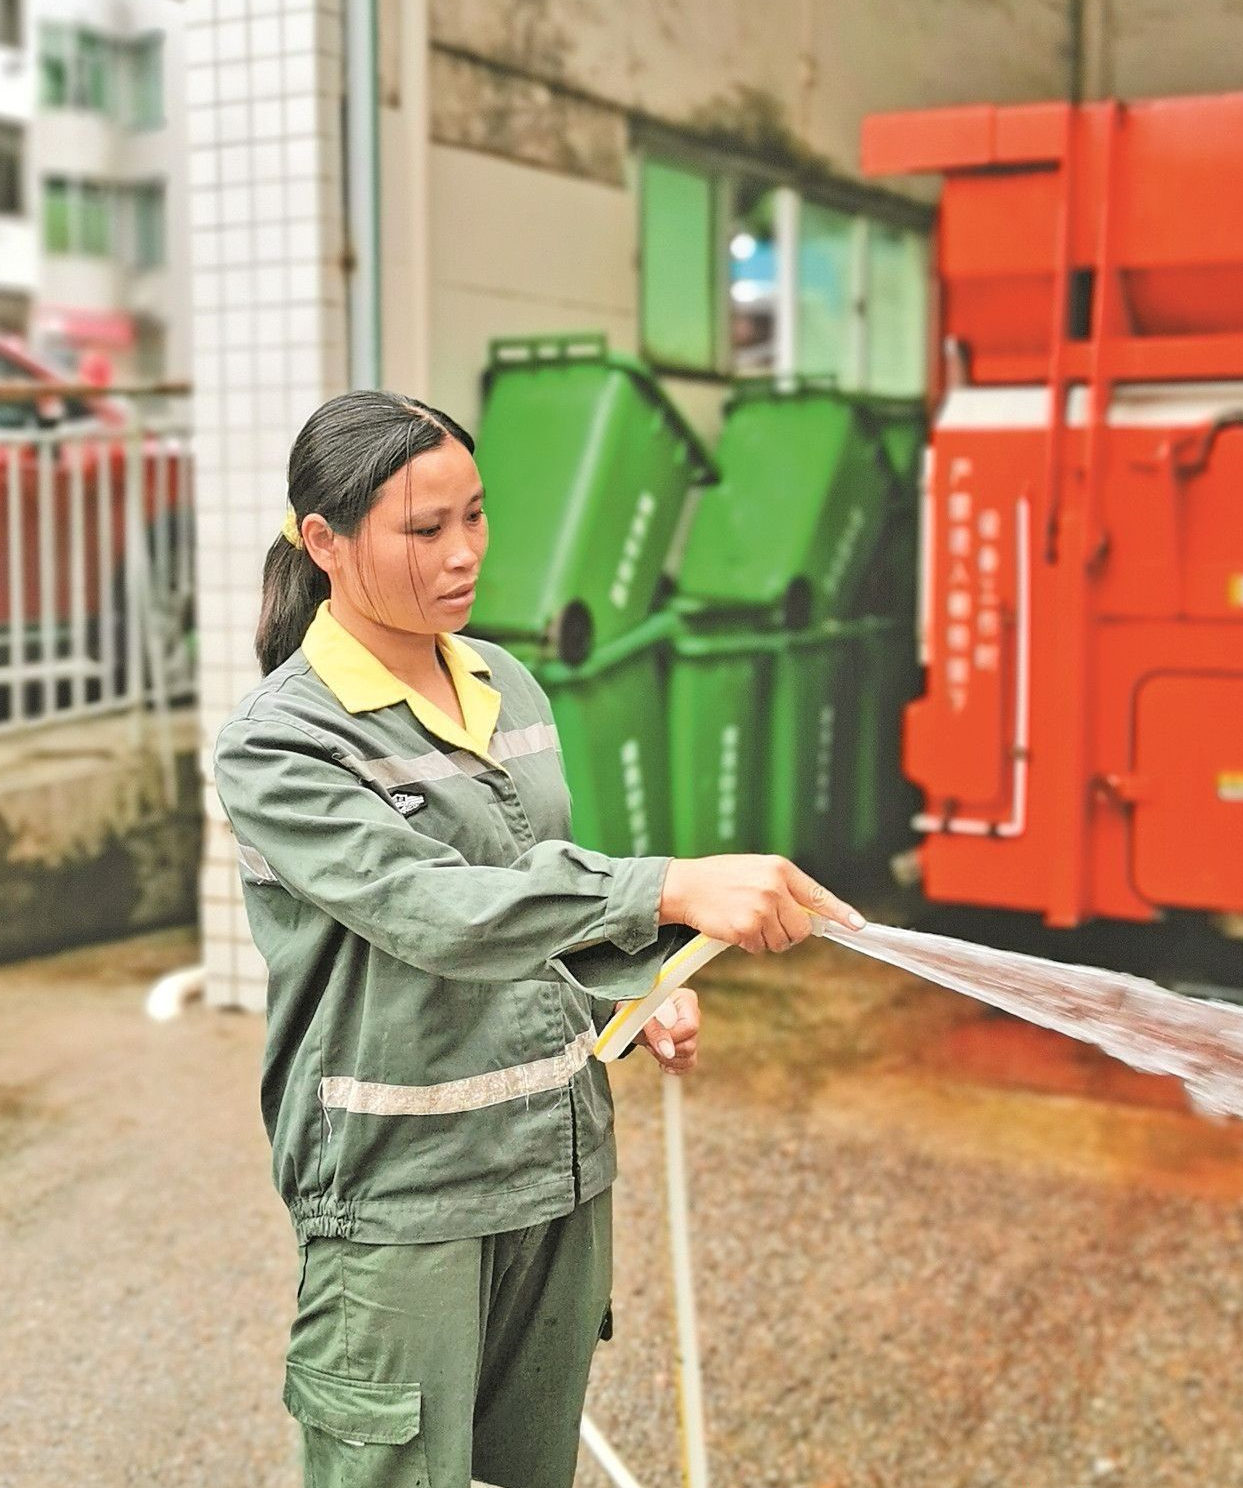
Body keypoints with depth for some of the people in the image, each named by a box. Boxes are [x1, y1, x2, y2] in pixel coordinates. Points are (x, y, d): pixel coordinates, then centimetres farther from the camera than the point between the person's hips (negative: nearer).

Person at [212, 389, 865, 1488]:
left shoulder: (508, 686, 6)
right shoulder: (276, 744, -15)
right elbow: (432, 910, -30)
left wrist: (638, 990, 1)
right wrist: (675, 890, -40)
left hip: (563, 1163, 7)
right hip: (399, 1196, -6)